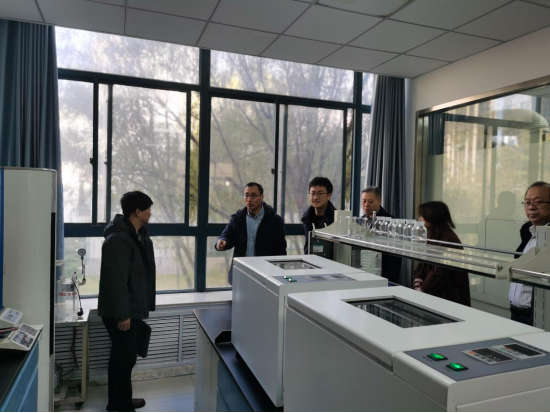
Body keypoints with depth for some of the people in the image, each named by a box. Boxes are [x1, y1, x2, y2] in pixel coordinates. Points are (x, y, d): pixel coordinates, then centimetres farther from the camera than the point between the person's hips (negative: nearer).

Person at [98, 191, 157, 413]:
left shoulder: (137, 235, 9)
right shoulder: (118, 239, -22)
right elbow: (116, 280, -25)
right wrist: (122, 314, -23)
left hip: (132, 309, 10)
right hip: (121, 312, -10)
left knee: (121, 355, 19)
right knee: (126, 357, 1)